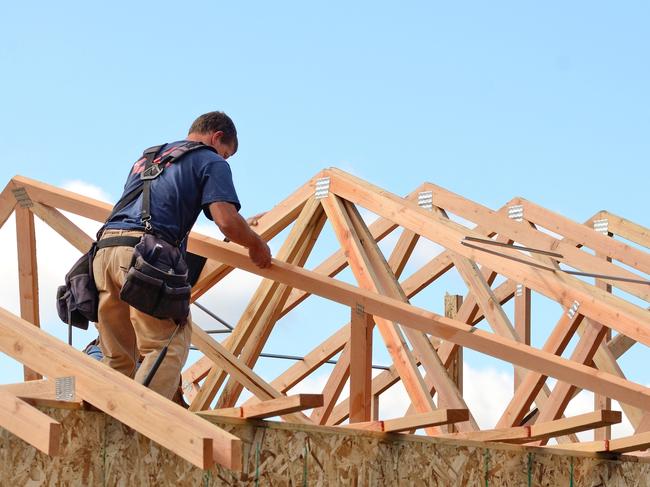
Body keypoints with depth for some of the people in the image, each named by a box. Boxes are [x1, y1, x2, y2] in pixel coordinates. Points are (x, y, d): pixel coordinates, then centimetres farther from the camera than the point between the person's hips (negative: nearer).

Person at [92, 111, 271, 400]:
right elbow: (227, 221, -3)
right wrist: (256, 245, 16)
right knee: (168, 349, -7)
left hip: (105, 247, 7)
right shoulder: (211, 162, 12)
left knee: (117, 360, 12)